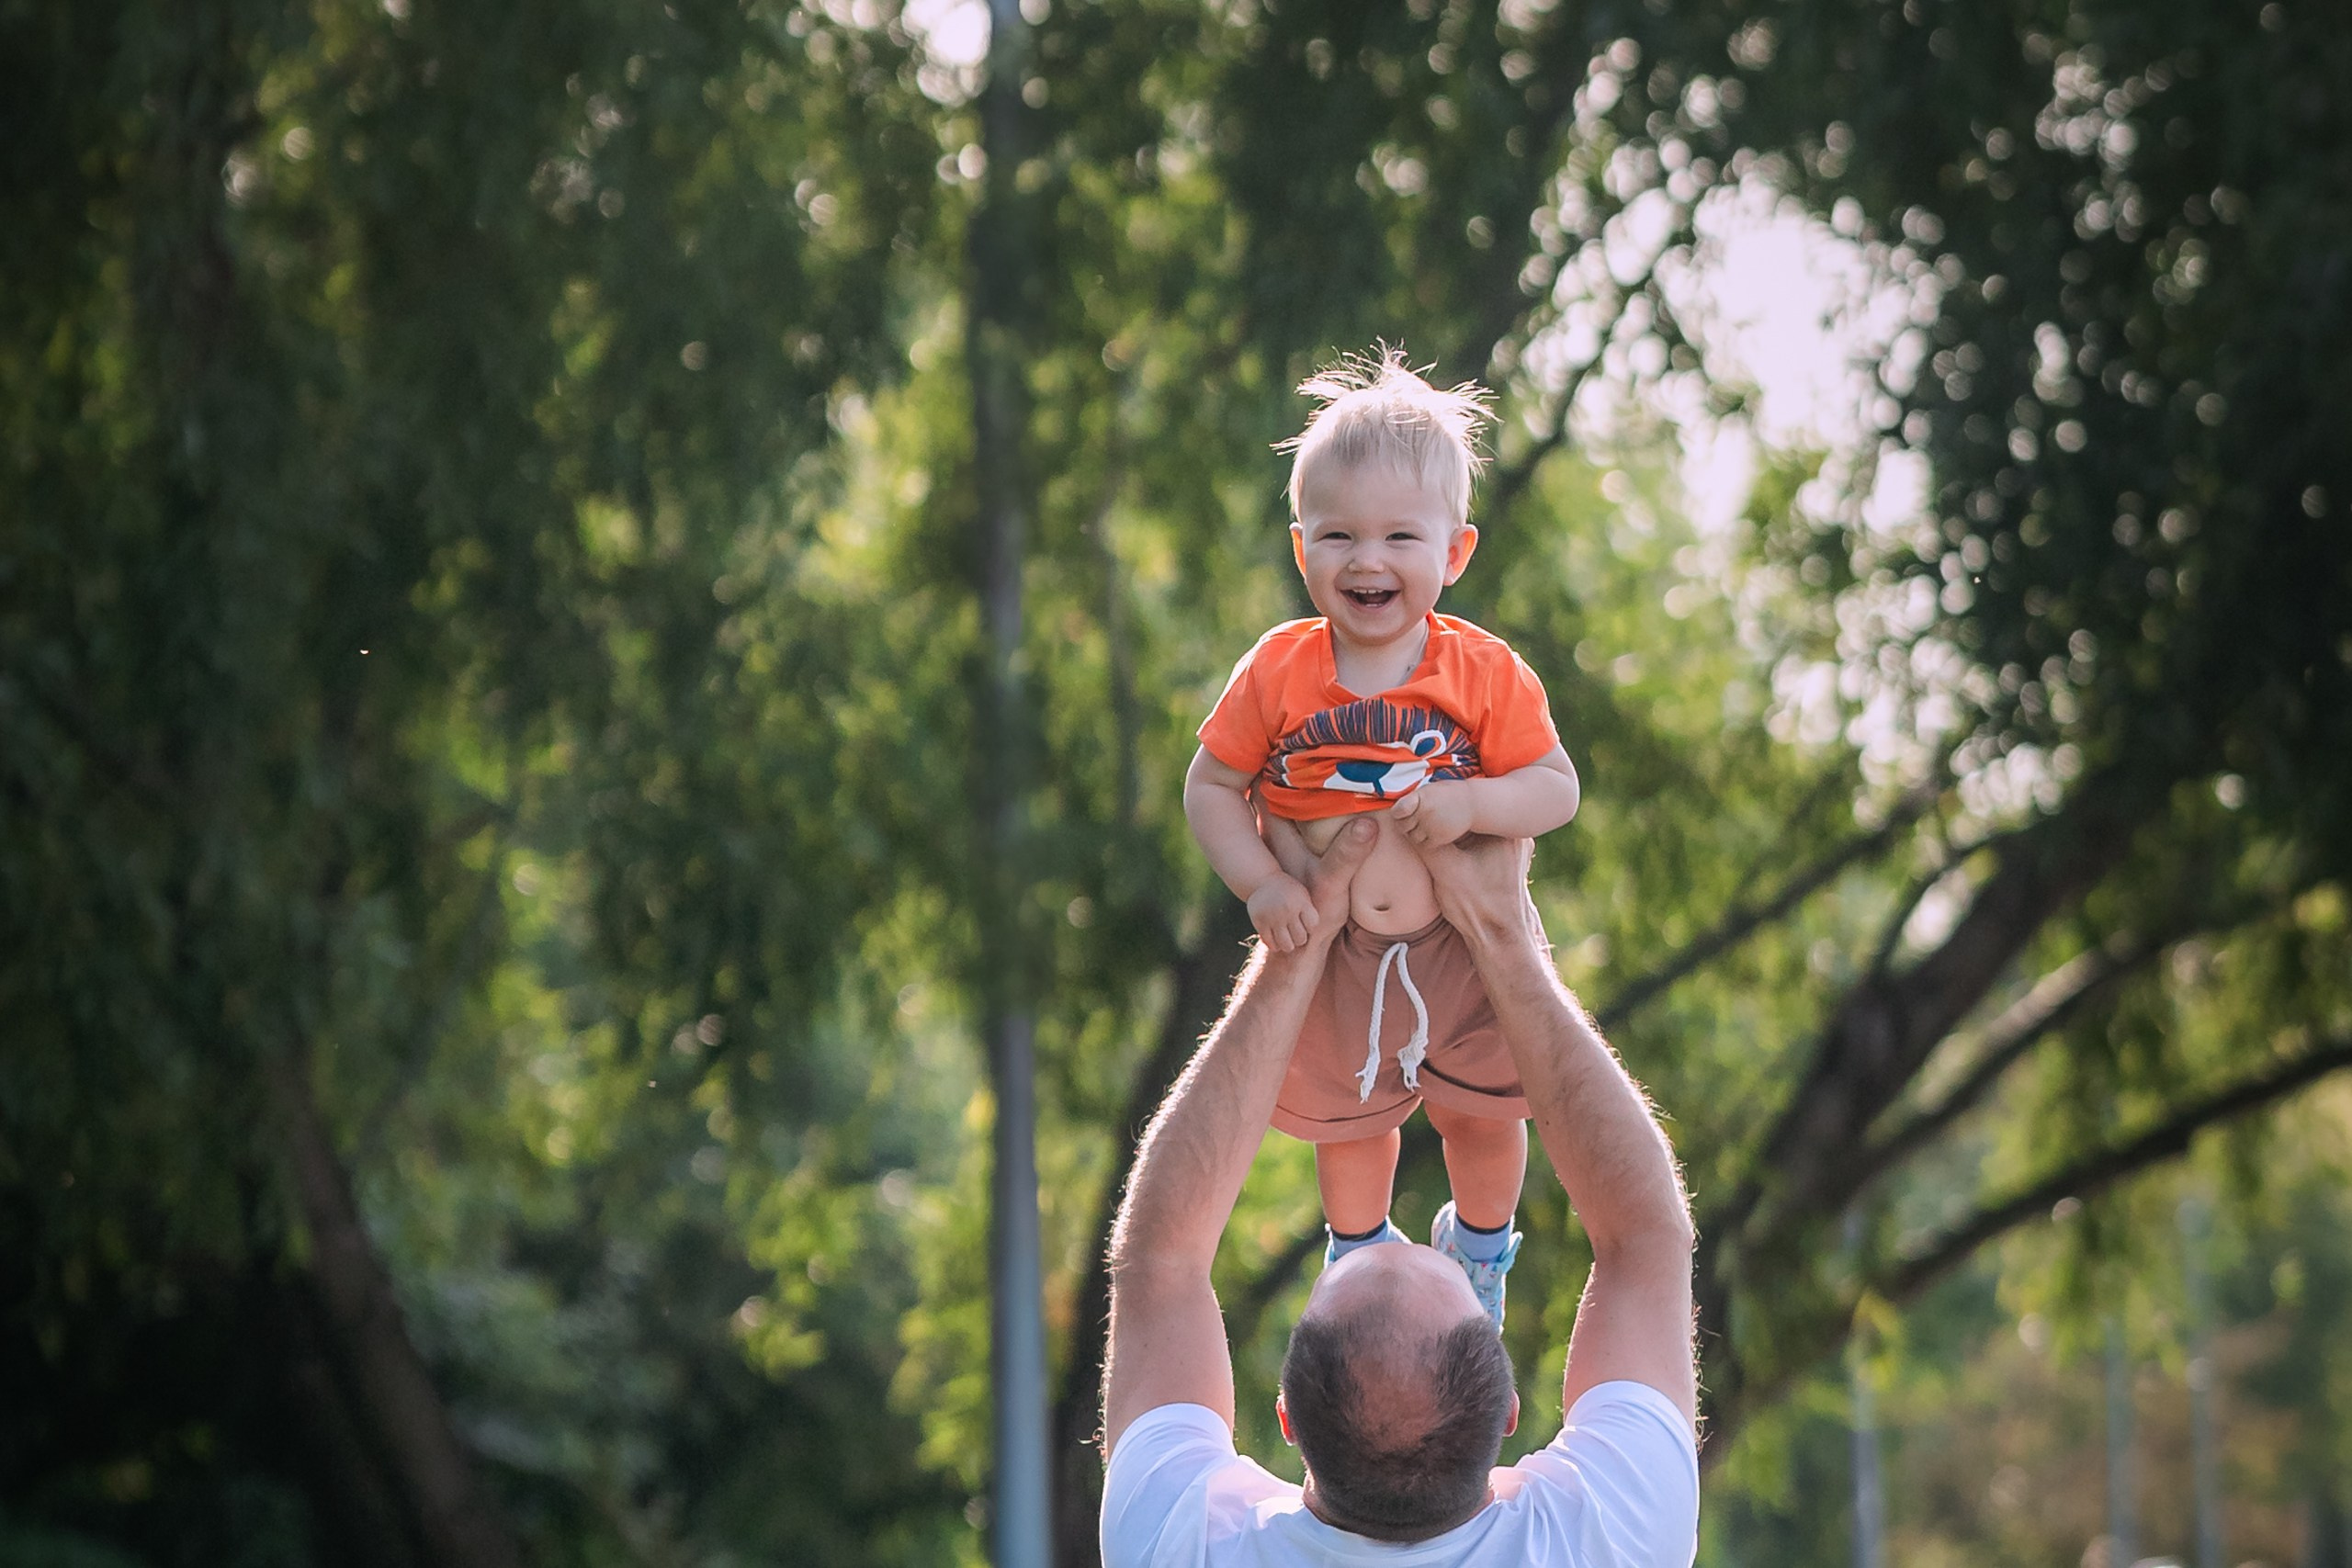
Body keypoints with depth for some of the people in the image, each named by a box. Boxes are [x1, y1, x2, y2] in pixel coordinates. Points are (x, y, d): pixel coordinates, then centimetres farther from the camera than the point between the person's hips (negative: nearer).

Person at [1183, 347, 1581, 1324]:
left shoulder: (1485, 673, -16)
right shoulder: (1278, 673, -15)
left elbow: (1557, 787, -14)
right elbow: (1211, 786, -8)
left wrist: (1471, 803, -32)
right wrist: (1260, 884, -21)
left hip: (1465, 948, 0)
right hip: (1331, 956, 0)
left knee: (1484, 1114, 17)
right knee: (1348, 1119, 21)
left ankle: (1479, 1246, 49)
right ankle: (1359, 1252, 51)